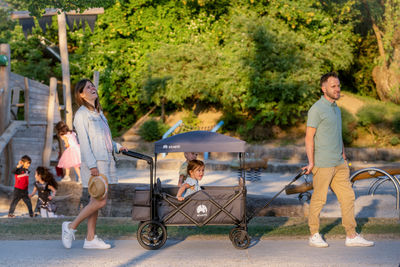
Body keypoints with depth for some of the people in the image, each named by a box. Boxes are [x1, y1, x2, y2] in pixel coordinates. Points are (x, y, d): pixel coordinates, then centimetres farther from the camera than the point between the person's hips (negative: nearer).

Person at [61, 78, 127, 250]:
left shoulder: (98, 113, 18)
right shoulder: (82, 114, -8)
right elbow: (84, 141, -15)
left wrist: (117, 147, 19)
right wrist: (92, 165, -20)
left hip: (106, 160, 8)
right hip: (94, 162, -8)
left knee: (96, 200, 8)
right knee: (100, 201, -12)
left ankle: (90, 239, 11)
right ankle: (71, 226, 2)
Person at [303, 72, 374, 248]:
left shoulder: (336, 109, 17)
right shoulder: (316, 109, -11)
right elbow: (309, 137, -13)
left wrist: (344, 158, 20)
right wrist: (311, 162, -17)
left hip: (339, 164, 8)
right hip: (322, 165, -8)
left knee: (348, 197, 5)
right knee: (319, 200, 1)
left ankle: (351, 236, 10)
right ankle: (314, 236, 13)